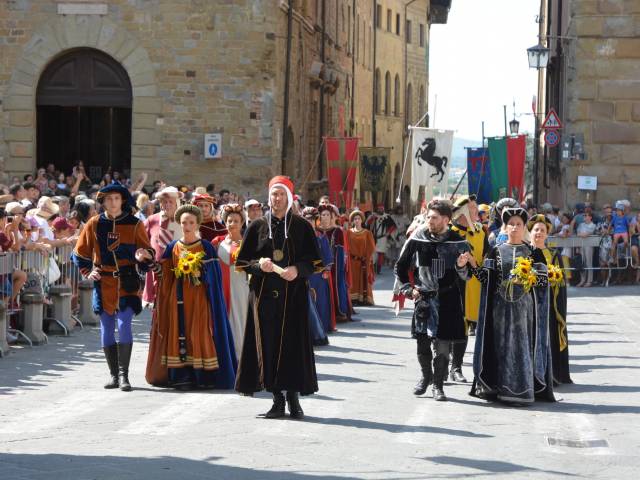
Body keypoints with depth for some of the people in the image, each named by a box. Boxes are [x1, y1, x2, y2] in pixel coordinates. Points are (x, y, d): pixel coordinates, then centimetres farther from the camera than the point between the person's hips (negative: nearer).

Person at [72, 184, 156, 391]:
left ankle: (123, 374, -10)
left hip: (127, 283, -2)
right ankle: (114, 374, 13)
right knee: (106, 328, 4)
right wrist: (87, 272, 2)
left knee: (124, 325, -14)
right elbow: (80, 253, 14)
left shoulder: (134, 224, 0)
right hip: (103, 283, 3)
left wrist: (142, 256, -20)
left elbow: (148, 251, 2)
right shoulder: (94, 224, 4)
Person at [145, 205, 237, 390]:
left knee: (200, 333, -4)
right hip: (179, 298, 2)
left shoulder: (206, 247, 2)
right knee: (180, 333, -1)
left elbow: (213, 277, 1)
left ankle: (202, 376, -2)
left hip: (199, 298, -2)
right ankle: (182, 376, 0)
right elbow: (166, 277, 8)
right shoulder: (173, 247, 8)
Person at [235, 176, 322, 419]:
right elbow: (242, 262, 9)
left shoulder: (302, 226, 6)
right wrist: (259, 265, -12)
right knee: (268, 345, -1)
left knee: (293, 344, -4)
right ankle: (277, 399, 5)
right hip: (264, 296, 1)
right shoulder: (257, 226, 9)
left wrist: (298, 269, -15)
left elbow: (315, 262, 4)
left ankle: (293, 397, 3)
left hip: (293, 296, -1)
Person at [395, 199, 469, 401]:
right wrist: (408, 288, 6)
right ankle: (426, 375, 32)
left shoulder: (457, 242, -4)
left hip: (447, 300, -2)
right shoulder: (418, 239, 1)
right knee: (423, 344, 7)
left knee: (442, 345, -4)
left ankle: (438, 385, 10)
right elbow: (401, 266, 12)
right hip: (423, 298, 2)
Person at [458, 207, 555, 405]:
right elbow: (486, 277, 2)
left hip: (523, 305, -1)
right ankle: (500, 388, 8)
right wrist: (471, 265, -11)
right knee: (501, 344, 2)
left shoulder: (533, 253, 6)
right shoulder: (496, 251, 8)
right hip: (500, 305, 1)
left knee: (521, 343, -4)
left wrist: (530, 277, -15)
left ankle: (520, 390, -3)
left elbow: (543, 280, 3)